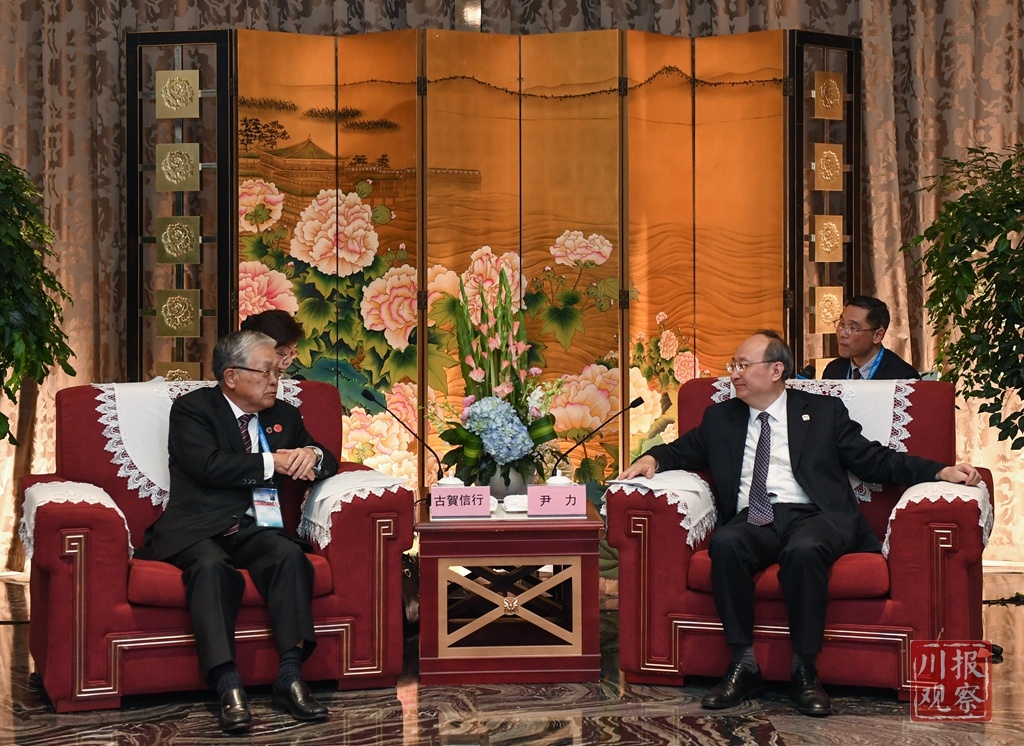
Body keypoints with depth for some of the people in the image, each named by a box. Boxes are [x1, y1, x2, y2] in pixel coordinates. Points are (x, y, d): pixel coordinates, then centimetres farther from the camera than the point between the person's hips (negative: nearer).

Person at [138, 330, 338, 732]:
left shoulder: (284, 415, 21)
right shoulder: (192, 409, 3)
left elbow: (329, 462, 23)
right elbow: (209, 466, -14)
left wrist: (312, 455, -2)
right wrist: (273, 463, -9)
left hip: (256, 530, 4)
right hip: (199, 530, -4)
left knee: (290, 555, -29)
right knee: (211, 565, -37)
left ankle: (290, 677, -34)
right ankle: (228, 687, -44)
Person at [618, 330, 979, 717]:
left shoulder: (823, 412, 16)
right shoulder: (721, 418, 24)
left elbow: (874, 460, 11)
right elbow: (680, 451, 30)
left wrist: (941, 471, -2)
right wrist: (651, 459, 5)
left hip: (812, 516, -2)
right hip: (752, 520, 2)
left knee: (804, 549, -37)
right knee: (725, 543, -33)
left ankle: (805, 671, -25)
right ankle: (743, 664, -25)